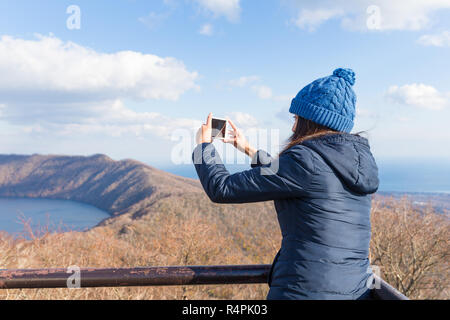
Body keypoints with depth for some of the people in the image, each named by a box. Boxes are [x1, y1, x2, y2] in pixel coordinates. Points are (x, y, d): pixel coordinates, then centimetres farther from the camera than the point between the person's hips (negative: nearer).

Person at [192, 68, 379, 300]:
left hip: (303, 291, -7)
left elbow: (222, 189, -12)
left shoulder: (306, 159, -17)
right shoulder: (356, 157, 6)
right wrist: (249, 149, 26)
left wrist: (204, 145, 5)